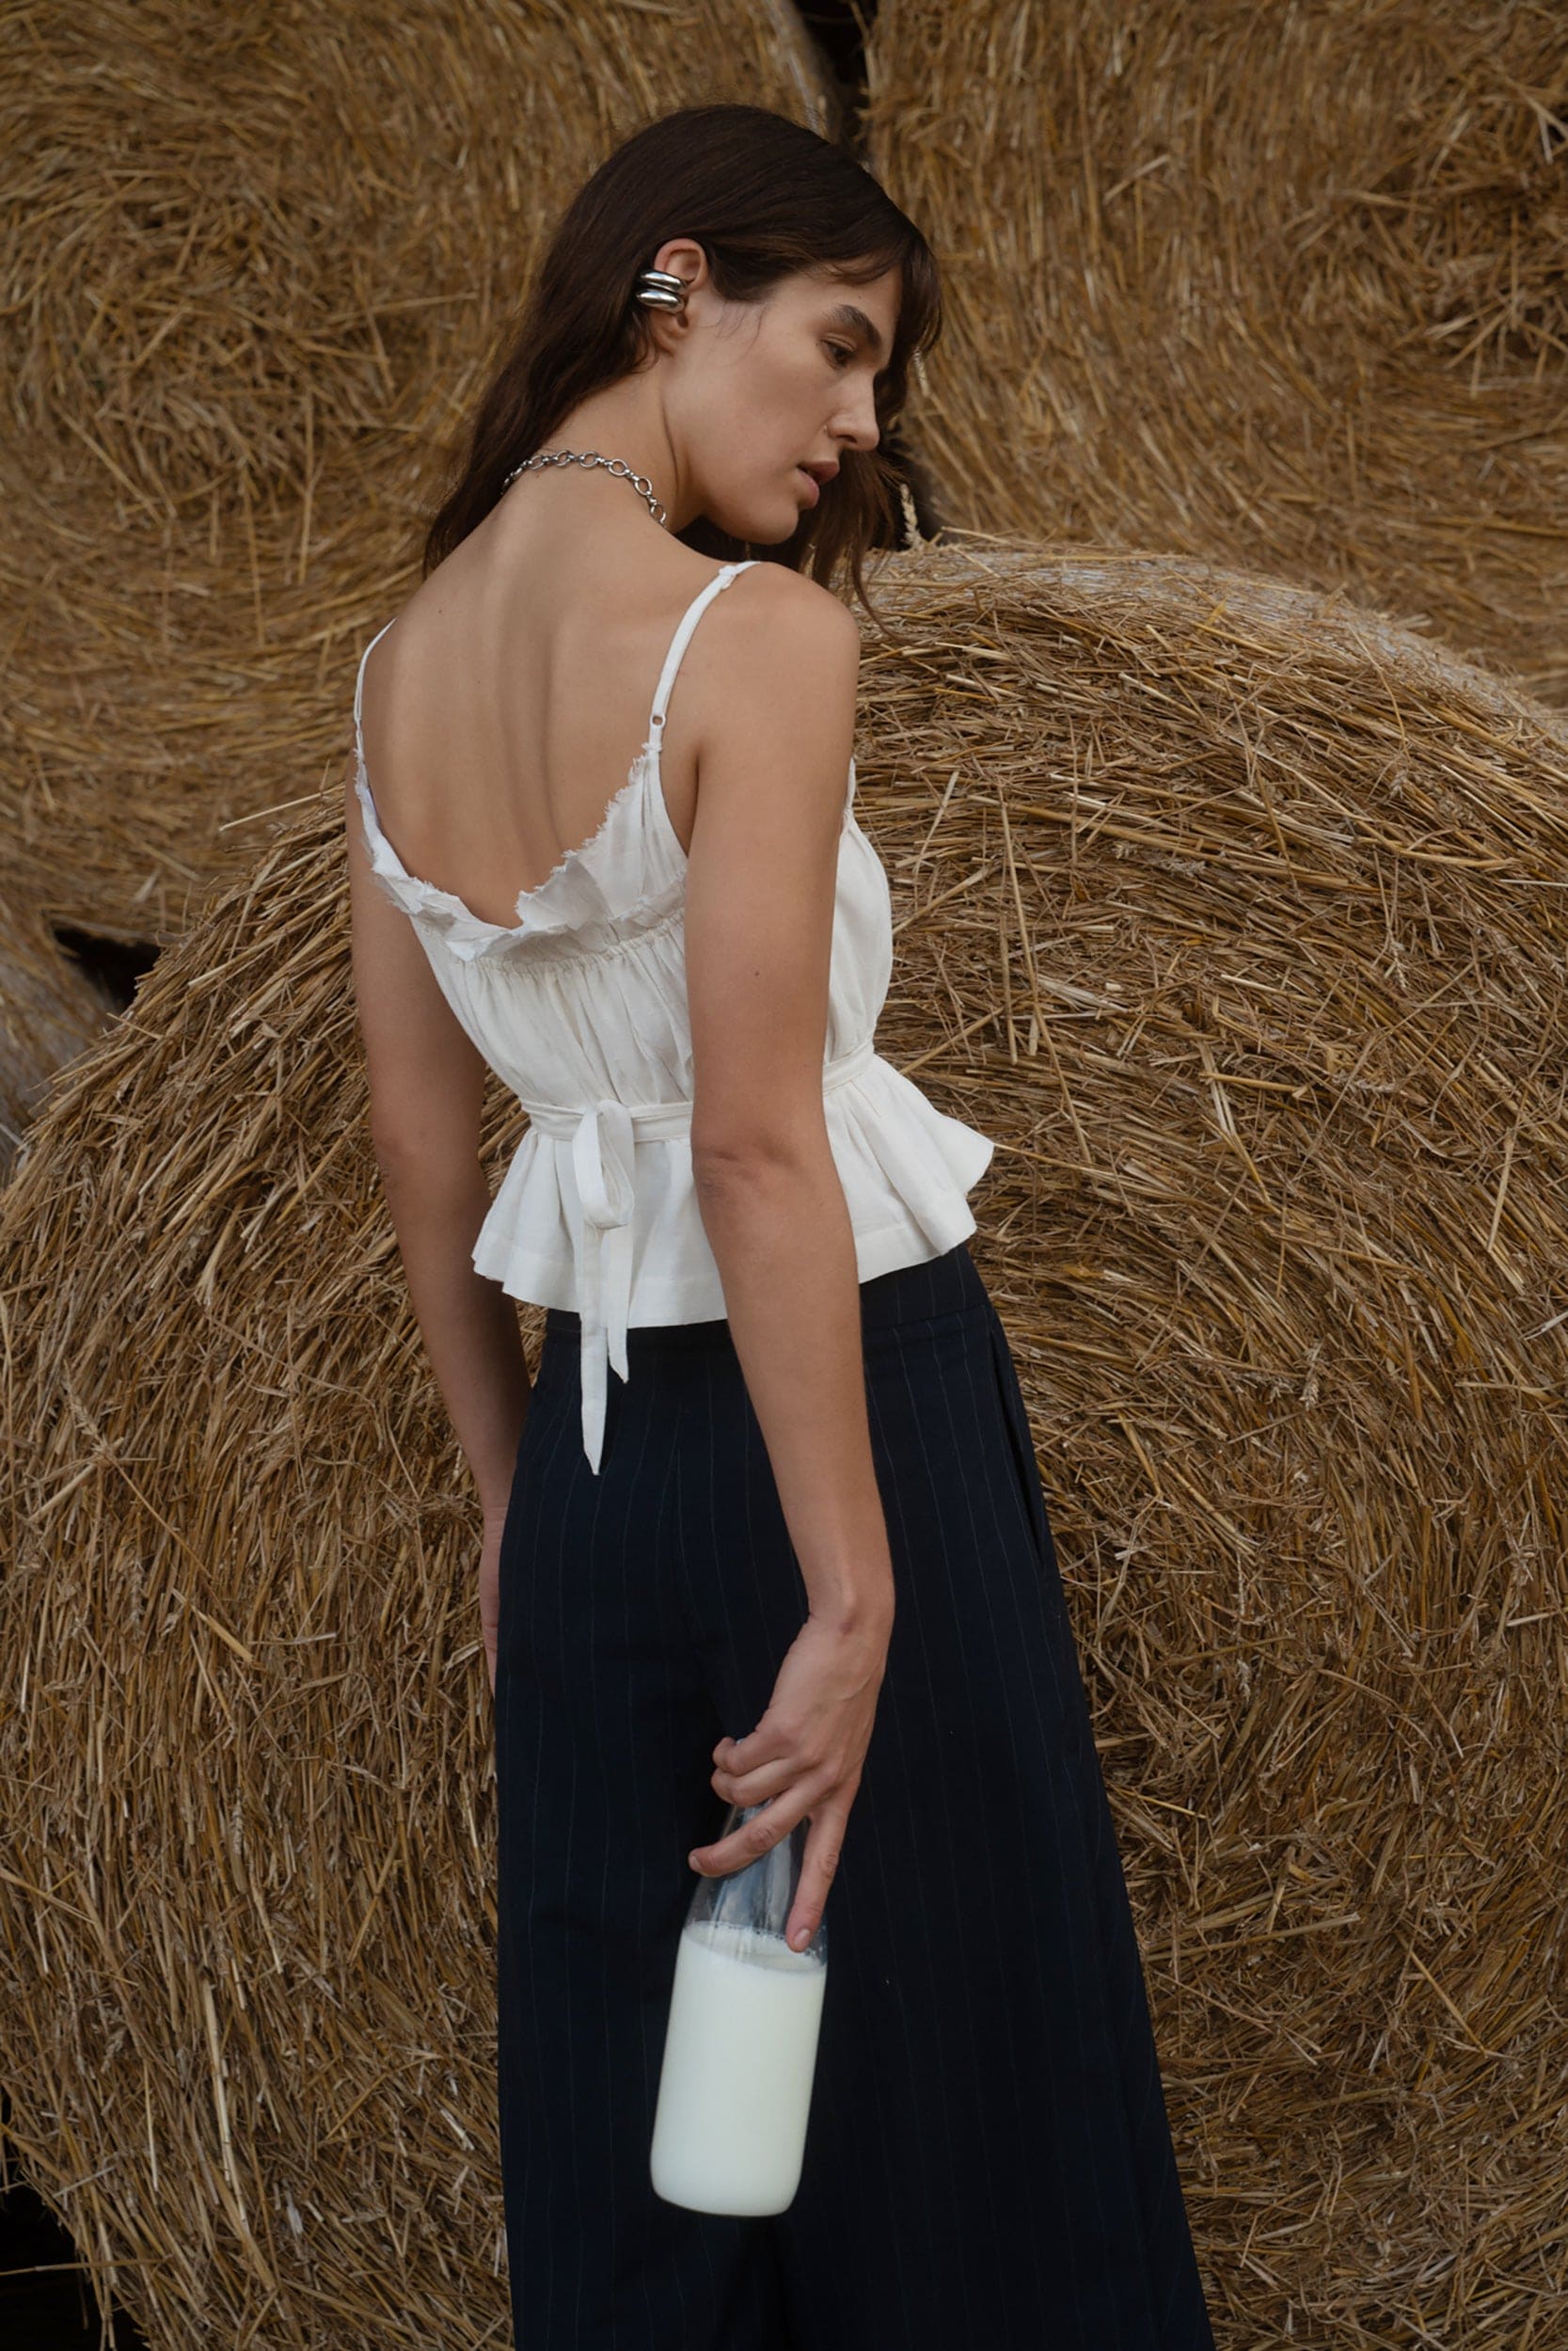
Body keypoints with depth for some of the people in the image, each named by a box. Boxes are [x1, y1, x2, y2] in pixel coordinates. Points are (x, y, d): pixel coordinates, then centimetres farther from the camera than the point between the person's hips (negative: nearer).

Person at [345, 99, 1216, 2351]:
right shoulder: (753, 634, -16)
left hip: (600, 1423, 7)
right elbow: (756, 1137, -21)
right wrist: (857, 1589, -19)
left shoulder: (401, 666, 5)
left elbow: (419, 1139, 10)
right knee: (934, 2049, 9)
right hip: (842, 1390, -7)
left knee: (630, 2101, 16)